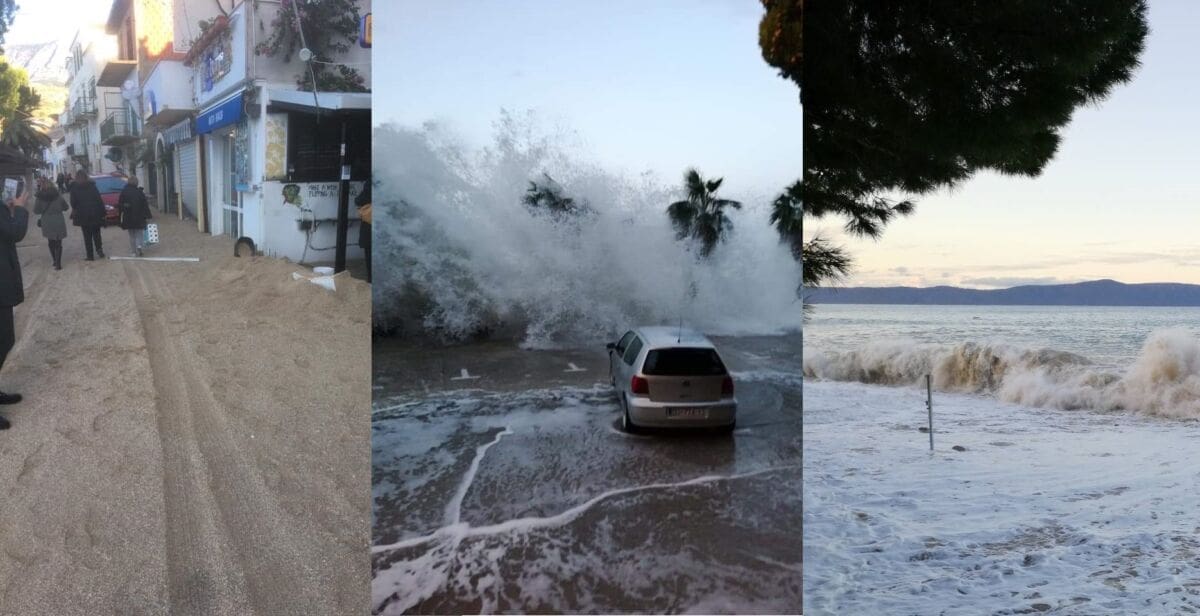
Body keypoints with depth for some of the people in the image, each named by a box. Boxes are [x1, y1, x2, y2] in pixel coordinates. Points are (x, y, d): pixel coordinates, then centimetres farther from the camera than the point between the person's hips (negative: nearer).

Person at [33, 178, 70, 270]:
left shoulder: (40, 197, -7)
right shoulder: (58, 195, -6)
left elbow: (36, 211, -3)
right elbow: (66, 207, 4)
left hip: (47, 223, 1)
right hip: (58, 222, -1)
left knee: (51, 242, 19)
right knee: (58, 243, 4)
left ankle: (55, 261, 25)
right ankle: (58, 263, -5)